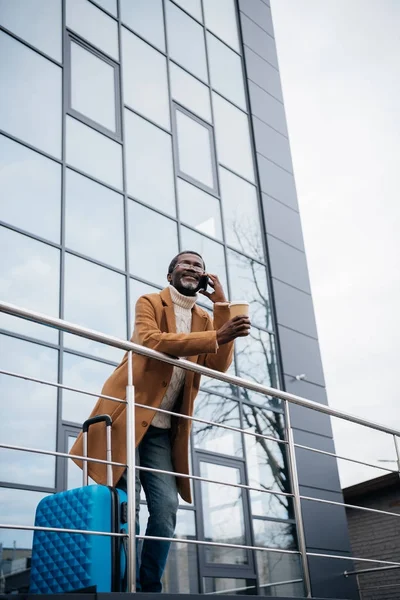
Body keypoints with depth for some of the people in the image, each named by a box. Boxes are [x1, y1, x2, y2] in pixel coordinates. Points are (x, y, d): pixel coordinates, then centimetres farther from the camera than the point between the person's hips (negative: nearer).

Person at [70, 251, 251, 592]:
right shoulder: (149, 303, 1)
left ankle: (150, 588, 3)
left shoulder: (205, 319, 15)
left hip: (162, 429, 4)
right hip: (127, 415, -4)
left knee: (166, 508, -6)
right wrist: (217, 336, -27)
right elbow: (151, 341, -20)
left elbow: (220, 366, 1)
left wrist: (222, 307, -4)